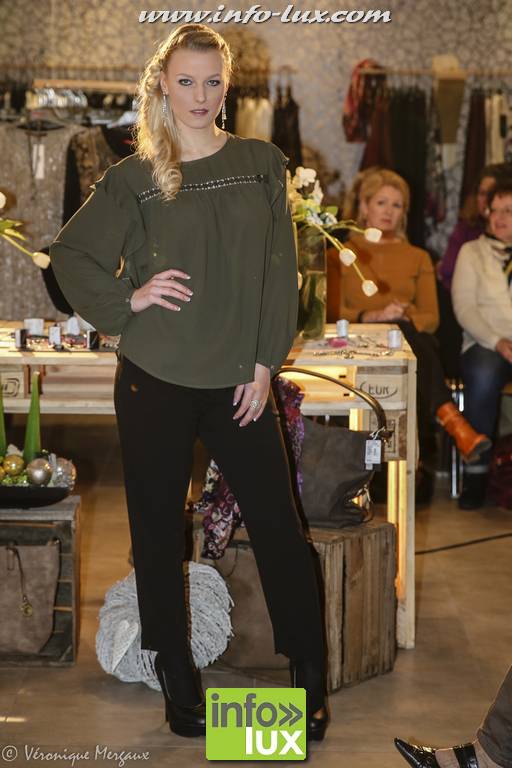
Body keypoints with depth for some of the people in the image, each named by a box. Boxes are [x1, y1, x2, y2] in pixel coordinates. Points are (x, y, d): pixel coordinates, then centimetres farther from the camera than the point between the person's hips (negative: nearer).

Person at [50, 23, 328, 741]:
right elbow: (70, 255, 6)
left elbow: (280, 271, 3)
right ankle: (177, 675, 22)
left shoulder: (262, 164, 5)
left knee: (279, 527, 2)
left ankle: (309, 673, 14)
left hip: (239, 383, 1)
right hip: (156, 383, -1)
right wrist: (128, 298, -8)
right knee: (160, 533, 7)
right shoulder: (134, 177, 1)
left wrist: (265, 362, -2)